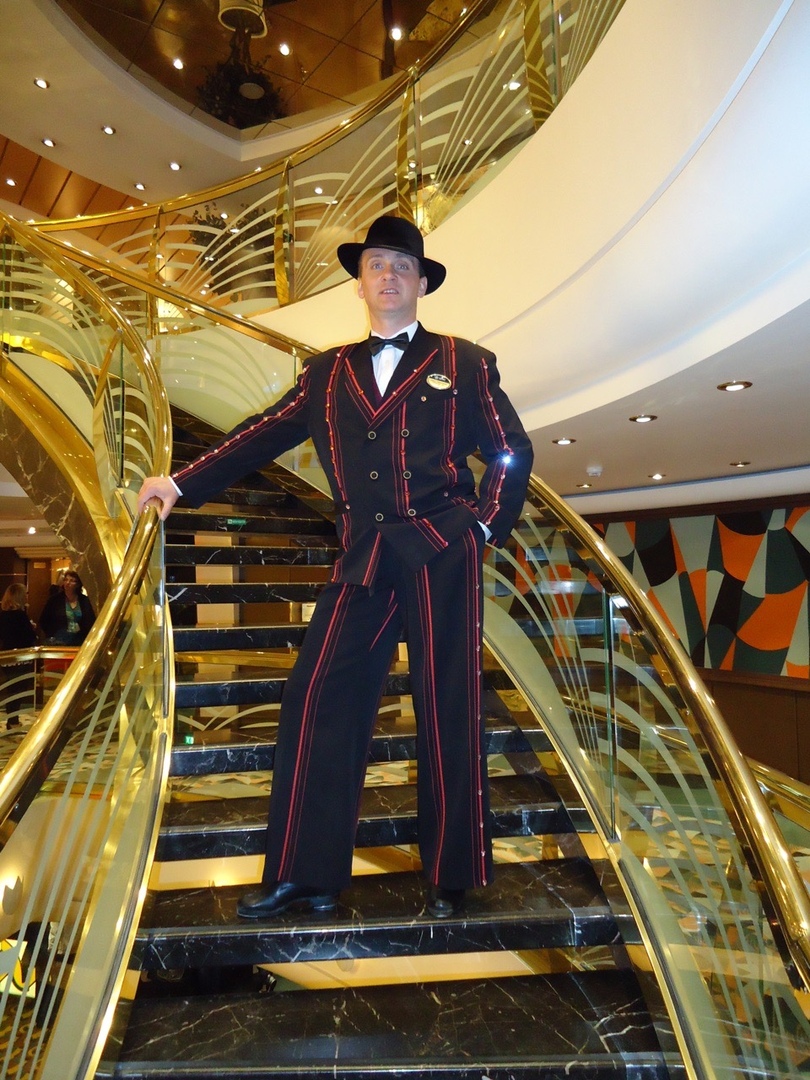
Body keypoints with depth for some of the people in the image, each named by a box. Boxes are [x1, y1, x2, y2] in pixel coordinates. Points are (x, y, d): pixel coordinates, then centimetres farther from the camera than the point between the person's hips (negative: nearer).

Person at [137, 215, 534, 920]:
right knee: (319, 698, -2)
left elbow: (512, 451, 11)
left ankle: (451, 878, 17)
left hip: (442, 552, -2)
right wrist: (182, 482, 11)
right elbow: (265, 434, 15)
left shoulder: (464, 364, 11)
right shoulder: (330, 372, 18)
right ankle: (305, 875, 13)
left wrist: (485, 525, 0)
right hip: (365, 561, 3)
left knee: (447, 710, 1)